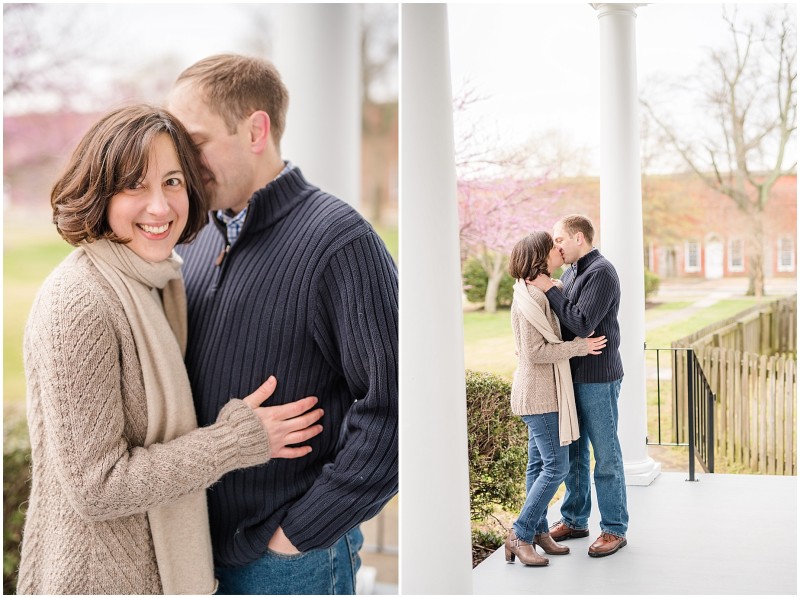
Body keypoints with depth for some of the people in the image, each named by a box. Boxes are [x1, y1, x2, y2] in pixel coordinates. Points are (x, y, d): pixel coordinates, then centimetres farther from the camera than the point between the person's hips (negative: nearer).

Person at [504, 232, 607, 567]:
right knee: (556, 466, -9)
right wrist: (580, 346, -17)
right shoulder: (531, 296, -18)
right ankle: (520, 536, -2)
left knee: (539, 464, 14)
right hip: (538, 392, -10)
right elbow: (534, 352, -23)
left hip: (543, 391, 10)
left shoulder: (538, 291, 14)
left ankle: (539, 531, 22)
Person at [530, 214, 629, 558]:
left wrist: (549, 290, -18)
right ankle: (575, 520, 27)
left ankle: (614, 529, 10)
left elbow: (581, 324, -24)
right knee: (573, 453, 15)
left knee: (606, 456, 0)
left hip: (597, 378, -9)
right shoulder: (570, 273, 13)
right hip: (572, 376, 9)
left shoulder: (601, 273, -14)